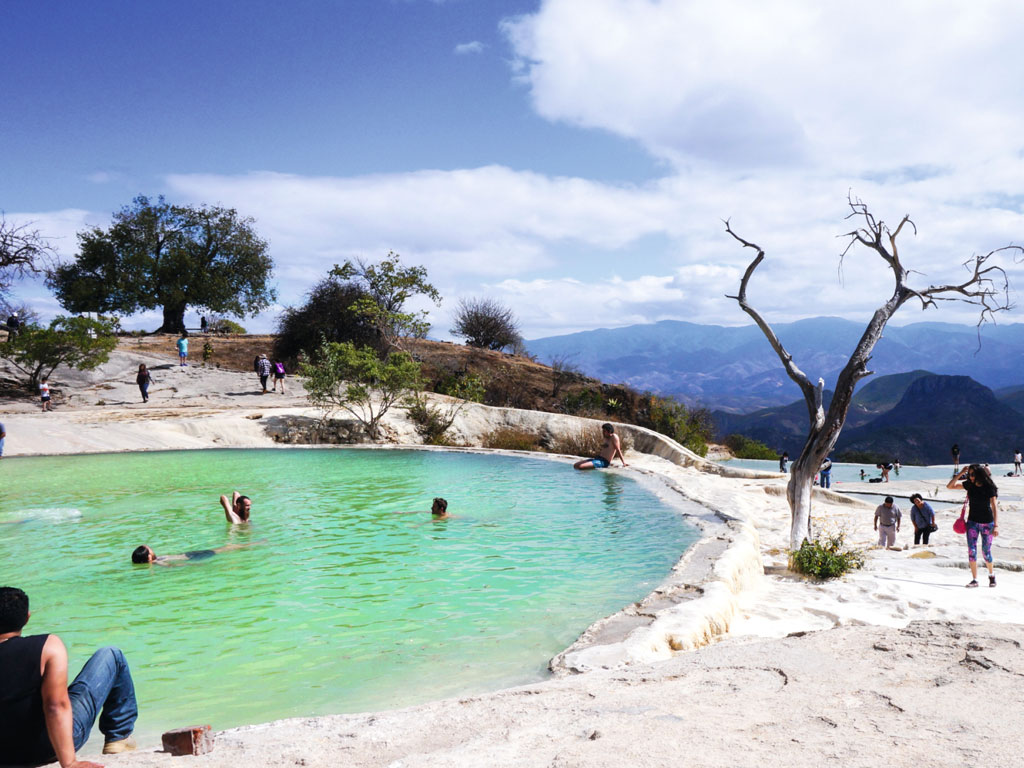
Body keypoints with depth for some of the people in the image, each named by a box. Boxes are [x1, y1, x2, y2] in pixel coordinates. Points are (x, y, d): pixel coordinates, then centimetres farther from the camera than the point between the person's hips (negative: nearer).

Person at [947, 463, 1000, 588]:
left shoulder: (989, 487, -12)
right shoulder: (969, 484, -3)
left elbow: (994, 507, -14)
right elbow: (949, 486, -5)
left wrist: (996, 526, -20)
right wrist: (960, 474, -15)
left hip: (987, 523, -3)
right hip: (972, 521, 3)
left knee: (986, 552, 5)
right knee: (971, 550, -6)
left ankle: (991, 575, 31)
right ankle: (974, 579, 0)